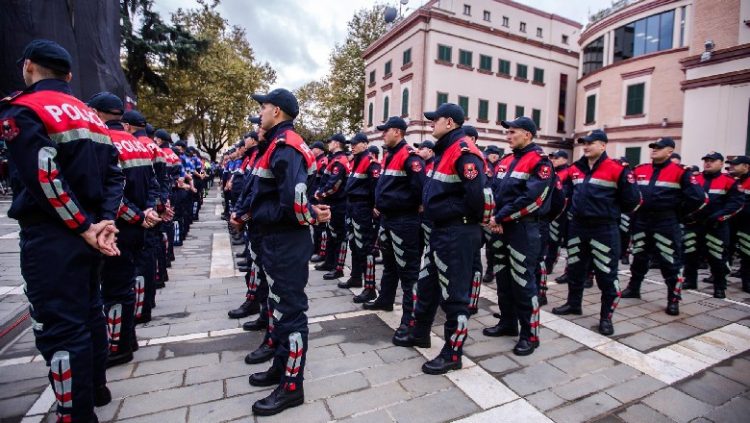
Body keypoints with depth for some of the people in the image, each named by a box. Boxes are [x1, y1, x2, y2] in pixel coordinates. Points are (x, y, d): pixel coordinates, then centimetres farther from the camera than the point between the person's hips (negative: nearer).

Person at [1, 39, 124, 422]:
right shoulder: (90, 115, 14)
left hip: (50, 237, -8)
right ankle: (96, 388, 35)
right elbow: (114, 174, 7)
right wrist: (104, 221, -2)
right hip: (87, 233, 8)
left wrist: (84, 227, -14)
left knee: (59, 327, 0)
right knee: (89, 311, 19)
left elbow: (45, 179, -21)